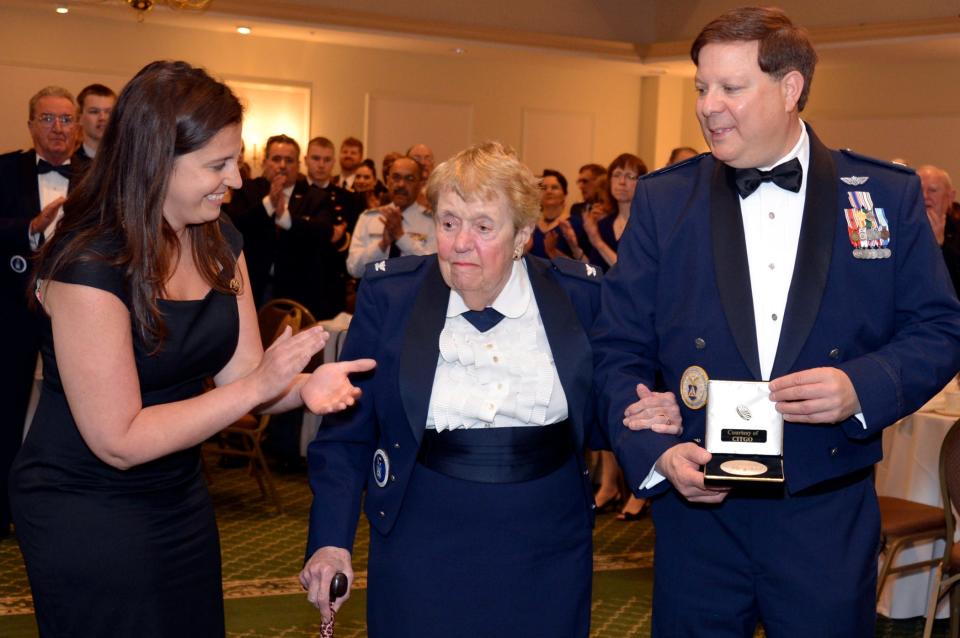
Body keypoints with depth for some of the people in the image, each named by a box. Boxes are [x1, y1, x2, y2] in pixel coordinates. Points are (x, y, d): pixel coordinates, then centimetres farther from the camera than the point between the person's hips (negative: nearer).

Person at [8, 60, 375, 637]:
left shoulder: (220, 241, -1)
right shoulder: (90, 266, -24)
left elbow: (240, 372, 0)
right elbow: (118, 441, -23)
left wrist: (301, 385, -22)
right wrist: (258, 385, -27)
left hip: (182, 497, 7)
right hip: (86, 517, -7)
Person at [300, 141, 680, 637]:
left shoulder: (581, 294, -3)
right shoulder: (389, 295, -4)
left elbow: (597, 412, 7)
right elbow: (348, 430, 1)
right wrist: (331, 539, -5)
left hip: (546, 553, 1)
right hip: (420, 553, -1)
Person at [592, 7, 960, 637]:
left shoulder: (889, 194, -1)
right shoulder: (663, 199, 0)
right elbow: (619, 349, -1)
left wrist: (862, 387, -17)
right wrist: (656, 451, -16)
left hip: (830, 519, 0)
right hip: (698, 511, 1)